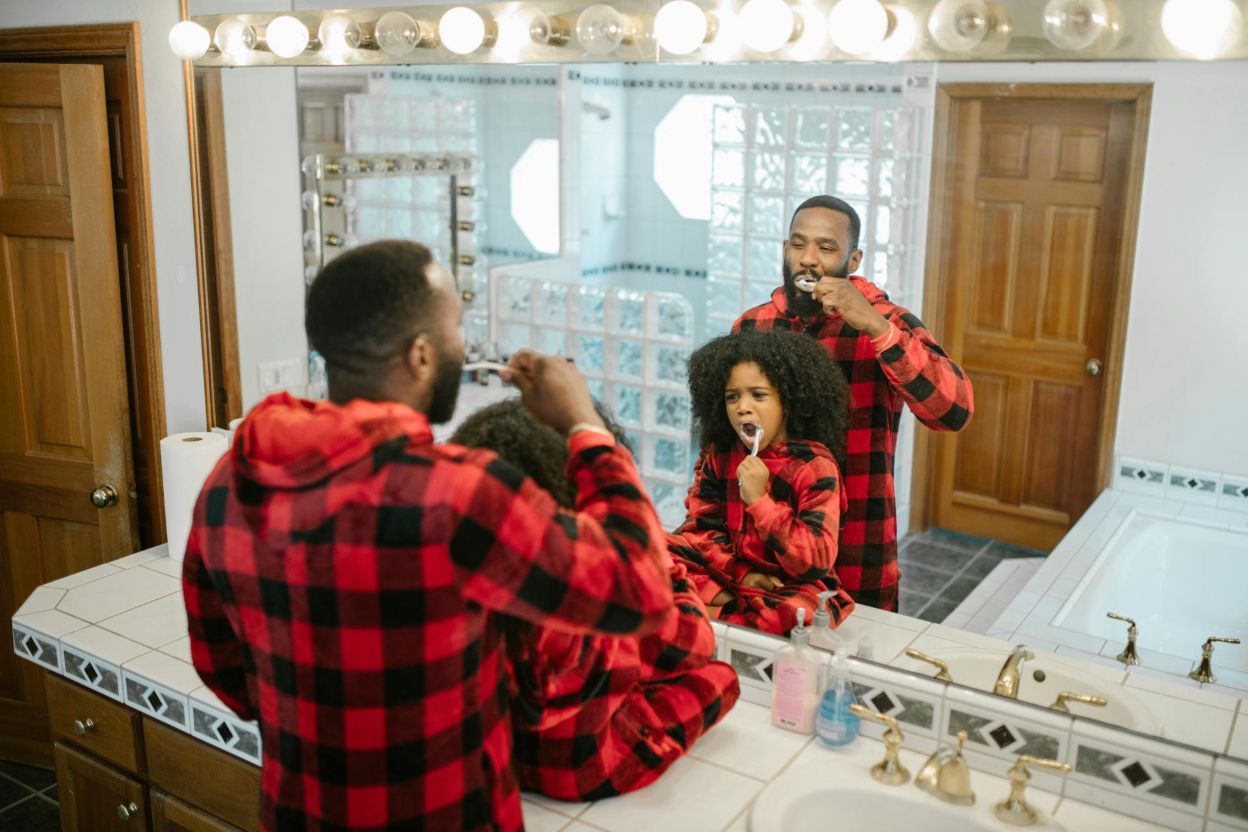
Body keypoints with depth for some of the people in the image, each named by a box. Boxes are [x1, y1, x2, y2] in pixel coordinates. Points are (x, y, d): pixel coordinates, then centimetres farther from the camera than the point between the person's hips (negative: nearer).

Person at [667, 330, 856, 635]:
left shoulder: (815, 466, -15)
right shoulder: (718, 454, 2)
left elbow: (815, 562, -22)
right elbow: (701, 526, 2)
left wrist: (759, 501, -27)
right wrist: (740, 573, -14)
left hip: (793, 585, -4)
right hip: (730, 573, 4)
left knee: (799, 613, -38)